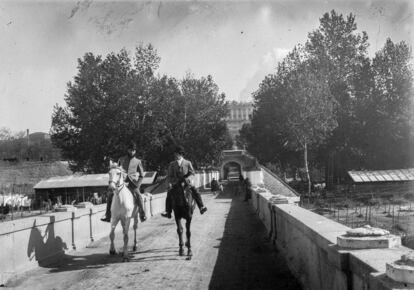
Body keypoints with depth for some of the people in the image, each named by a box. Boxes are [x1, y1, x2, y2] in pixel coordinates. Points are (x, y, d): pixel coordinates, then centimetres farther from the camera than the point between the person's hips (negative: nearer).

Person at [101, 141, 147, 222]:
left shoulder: (138, 161, 8)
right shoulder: (121, 159, 13)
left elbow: (141, 175, 9)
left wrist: (137, 184, -5)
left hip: (133, 183, -3)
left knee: (138, 196, -29)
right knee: (110, 195, -9)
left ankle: (142, 216, -22)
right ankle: (108, 216, 1)